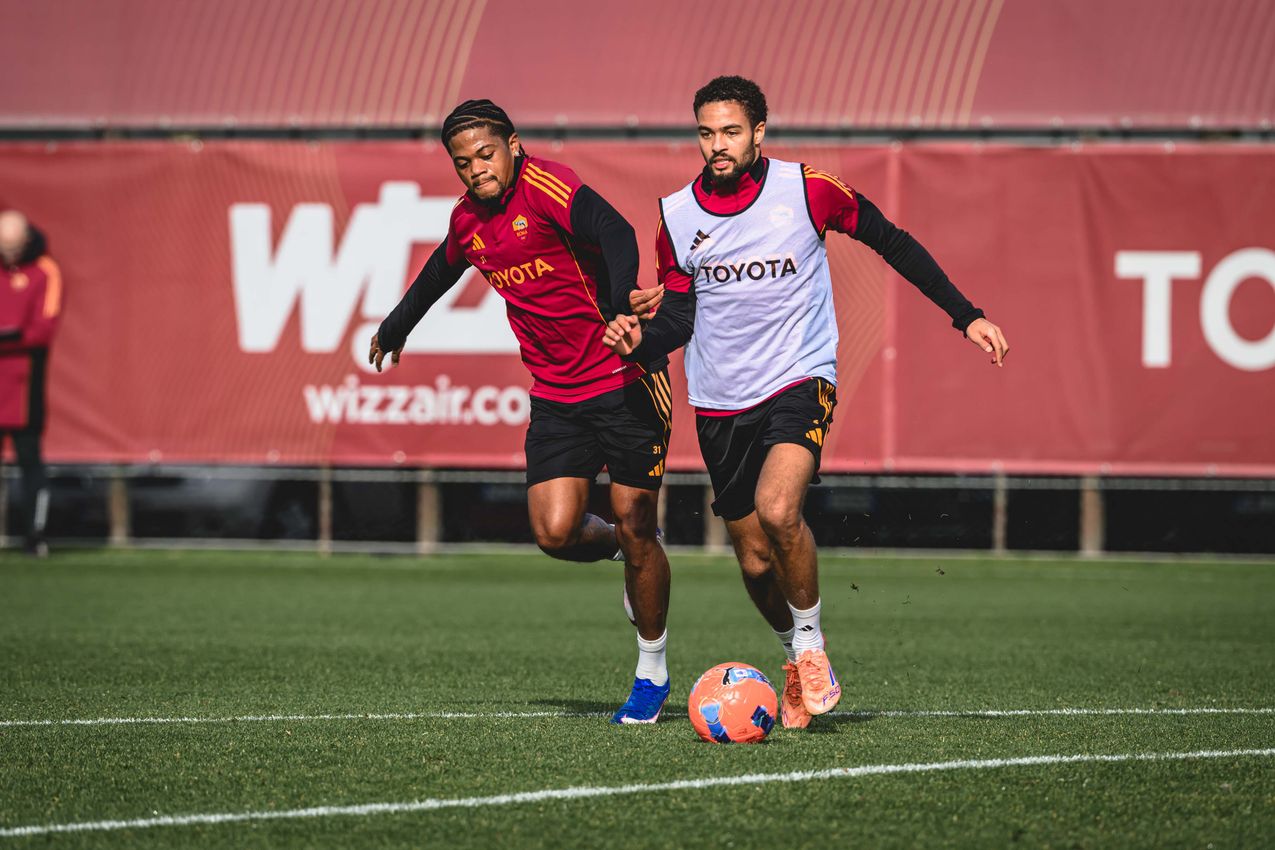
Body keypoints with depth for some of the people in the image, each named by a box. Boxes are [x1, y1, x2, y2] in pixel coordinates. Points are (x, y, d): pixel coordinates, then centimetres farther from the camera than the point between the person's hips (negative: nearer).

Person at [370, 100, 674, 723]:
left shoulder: (547, 187, -16)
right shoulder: (468, 219, 7)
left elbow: (616, 237, -33)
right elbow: (440, 273, 30)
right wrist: (394, 329, 46)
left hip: (622, 383, -6)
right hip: (555, 397, 6)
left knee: (634, 528, -3)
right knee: (555, 532, -11)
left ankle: (652, 672, 15)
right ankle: (624, 553, 25)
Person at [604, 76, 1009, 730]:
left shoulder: (806, 190, -7)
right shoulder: (676, 216, 0)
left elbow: (892, 243, 4)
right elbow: (678, 315, 9)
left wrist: (966, 316, 2)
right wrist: (640, 339, -14)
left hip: (799, 381, -3)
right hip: (720, 404, 3)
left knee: (777, 507, -29)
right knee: (755, 563, 5)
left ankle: (811, 644, -7)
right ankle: (796, 661, 33)